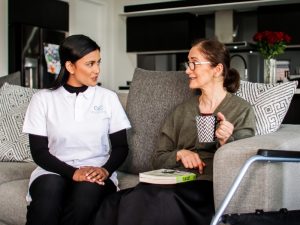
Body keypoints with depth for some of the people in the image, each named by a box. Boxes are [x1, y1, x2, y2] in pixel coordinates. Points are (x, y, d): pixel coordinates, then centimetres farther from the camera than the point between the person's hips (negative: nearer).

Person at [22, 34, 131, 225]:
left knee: (88, 190, -34)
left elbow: (121, 146, 6)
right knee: (49, 188, -36)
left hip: (97, 173, 1)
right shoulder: (43, 99, 4)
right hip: (55, 171, 0)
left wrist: (105, 170, -15)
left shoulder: (108, 97, 7)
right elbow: (39, 151, -1)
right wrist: (73, 172, -17)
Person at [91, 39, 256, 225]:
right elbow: (159, 159, 18)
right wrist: (180, 154, -4)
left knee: (161, 201, -37)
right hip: (175, 181, 4)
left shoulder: (242, 110, 8)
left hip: (211, 185, -3)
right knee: (115, 202, -29)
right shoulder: (182, 111, 21)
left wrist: (226, 142, -17)